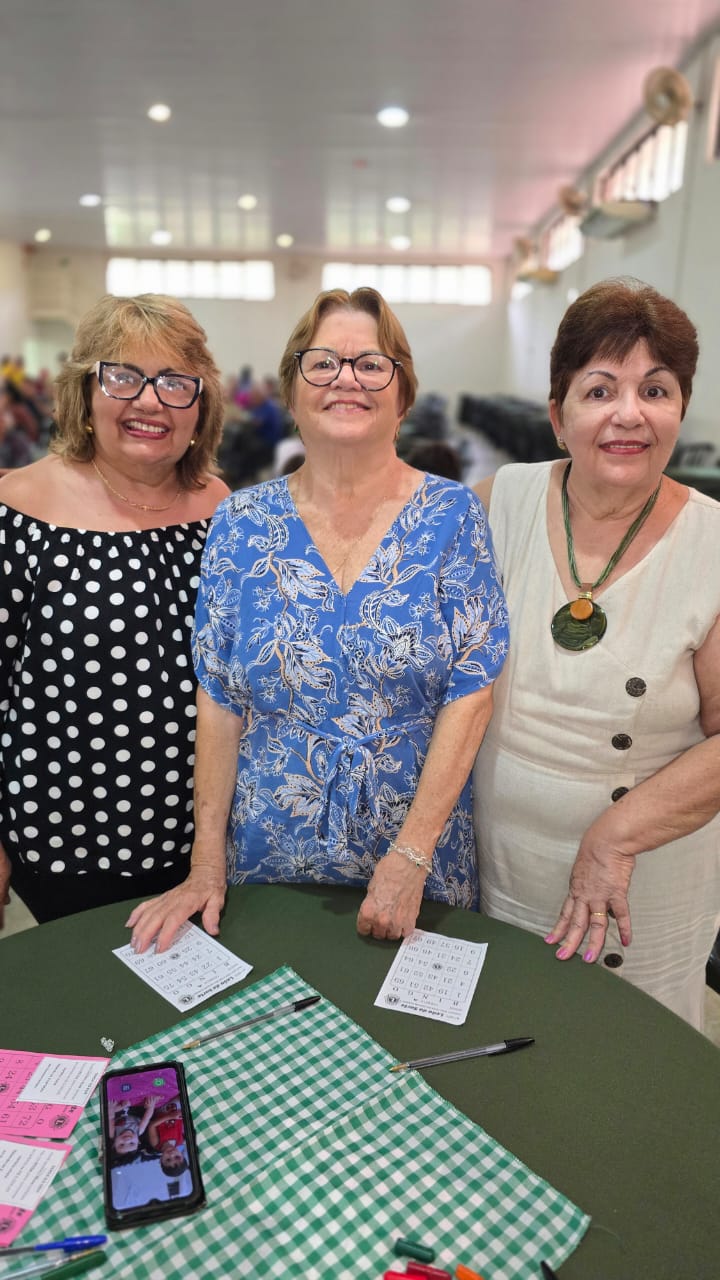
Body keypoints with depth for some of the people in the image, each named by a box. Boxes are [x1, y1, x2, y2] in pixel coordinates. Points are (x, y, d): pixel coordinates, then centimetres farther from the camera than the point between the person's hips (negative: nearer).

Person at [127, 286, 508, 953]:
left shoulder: (452, 515, -8)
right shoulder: (241, 522, -3)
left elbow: (471, 690, -11)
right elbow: (217, 700, -3)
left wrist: (411, 854, -16)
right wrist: (206, 865, -4)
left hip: (422, 851, -1)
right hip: (269, 850, 2)